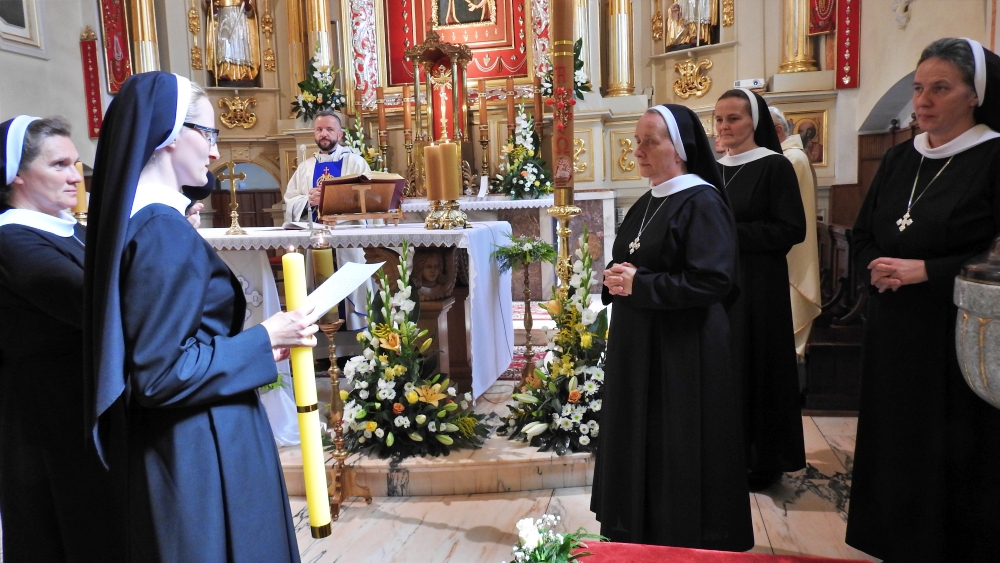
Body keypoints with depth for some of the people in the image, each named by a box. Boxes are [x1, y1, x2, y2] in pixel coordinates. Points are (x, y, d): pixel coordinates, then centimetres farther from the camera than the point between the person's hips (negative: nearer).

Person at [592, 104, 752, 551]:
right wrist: (615, 280, -4)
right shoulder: (645, 204, 12)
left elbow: (713, 280, -22)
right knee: (638, 444, 16)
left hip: (684, 350, -8)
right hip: (637, 346, 8)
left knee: (679, 455, 4)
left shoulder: (702, 202, -13)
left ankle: (687, 540, 23)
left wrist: (639, 285, -19)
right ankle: (639, 534, 33)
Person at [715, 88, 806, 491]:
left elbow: (792, 230, -13)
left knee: (756, 367, 2)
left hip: (758, 287, -6)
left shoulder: (775, 167, -7)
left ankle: (763, 460, 18)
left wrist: (731, 232, -18)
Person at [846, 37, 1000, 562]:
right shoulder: (897, 160, 10)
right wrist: (880, 268, -6)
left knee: (954, 462, 4)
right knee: (895, 453, 12)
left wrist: (926, 271, -18)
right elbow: (861, 238, 14)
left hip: (956, 341, -5)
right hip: (892, 338, 6)